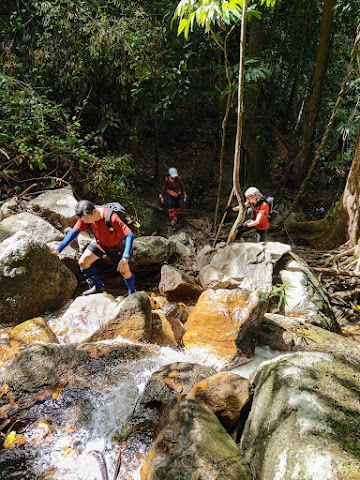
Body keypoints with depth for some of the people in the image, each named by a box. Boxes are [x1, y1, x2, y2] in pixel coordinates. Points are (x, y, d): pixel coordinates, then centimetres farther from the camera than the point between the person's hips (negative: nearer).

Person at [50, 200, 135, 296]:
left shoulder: (111, 217, -40)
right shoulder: (86, 216, -24)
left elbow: (129, 235, -42)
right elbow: (74, 231, -19)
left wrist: (125, 258, -49)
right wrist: (58, 249, -26)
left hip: (116, 245, -5)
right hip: (100, 243, 5)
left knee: (125, 272, -6)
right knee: (83, 262, -5)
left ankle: (132, 295, 22)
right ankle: (97, 286, 18)